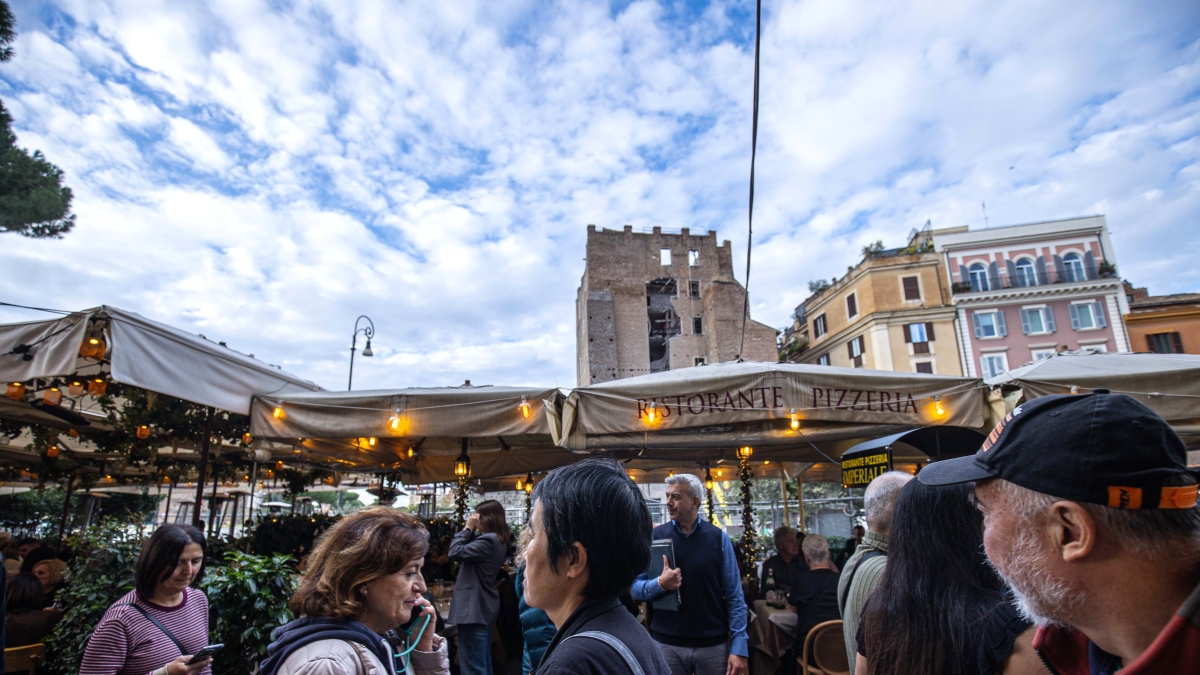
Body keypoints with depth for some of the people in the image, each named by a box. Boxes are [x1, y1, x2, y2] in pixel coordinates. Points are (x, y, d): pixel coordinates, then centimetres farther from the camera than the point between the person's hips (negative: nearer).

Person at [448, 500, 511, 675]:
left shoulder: (488, 540, -20)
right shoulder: (498, 540, 12)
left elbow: (456, 553, -22)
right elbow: (469, 551, 17)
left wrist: (467, 528, -12)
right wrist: (470, 531, 5)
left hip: (474, 608, -11)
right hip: (483, 607, 11)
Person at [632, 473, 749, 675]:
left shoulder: (718, 538, -3)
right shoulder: (655, 537, -2)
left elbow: (734, 596, -2)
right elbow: (636, 588, -1)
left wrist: (739, 647, -7)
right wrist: (659, 584, -20)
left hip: (713, 643, 0)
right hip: (667, 643, 0)